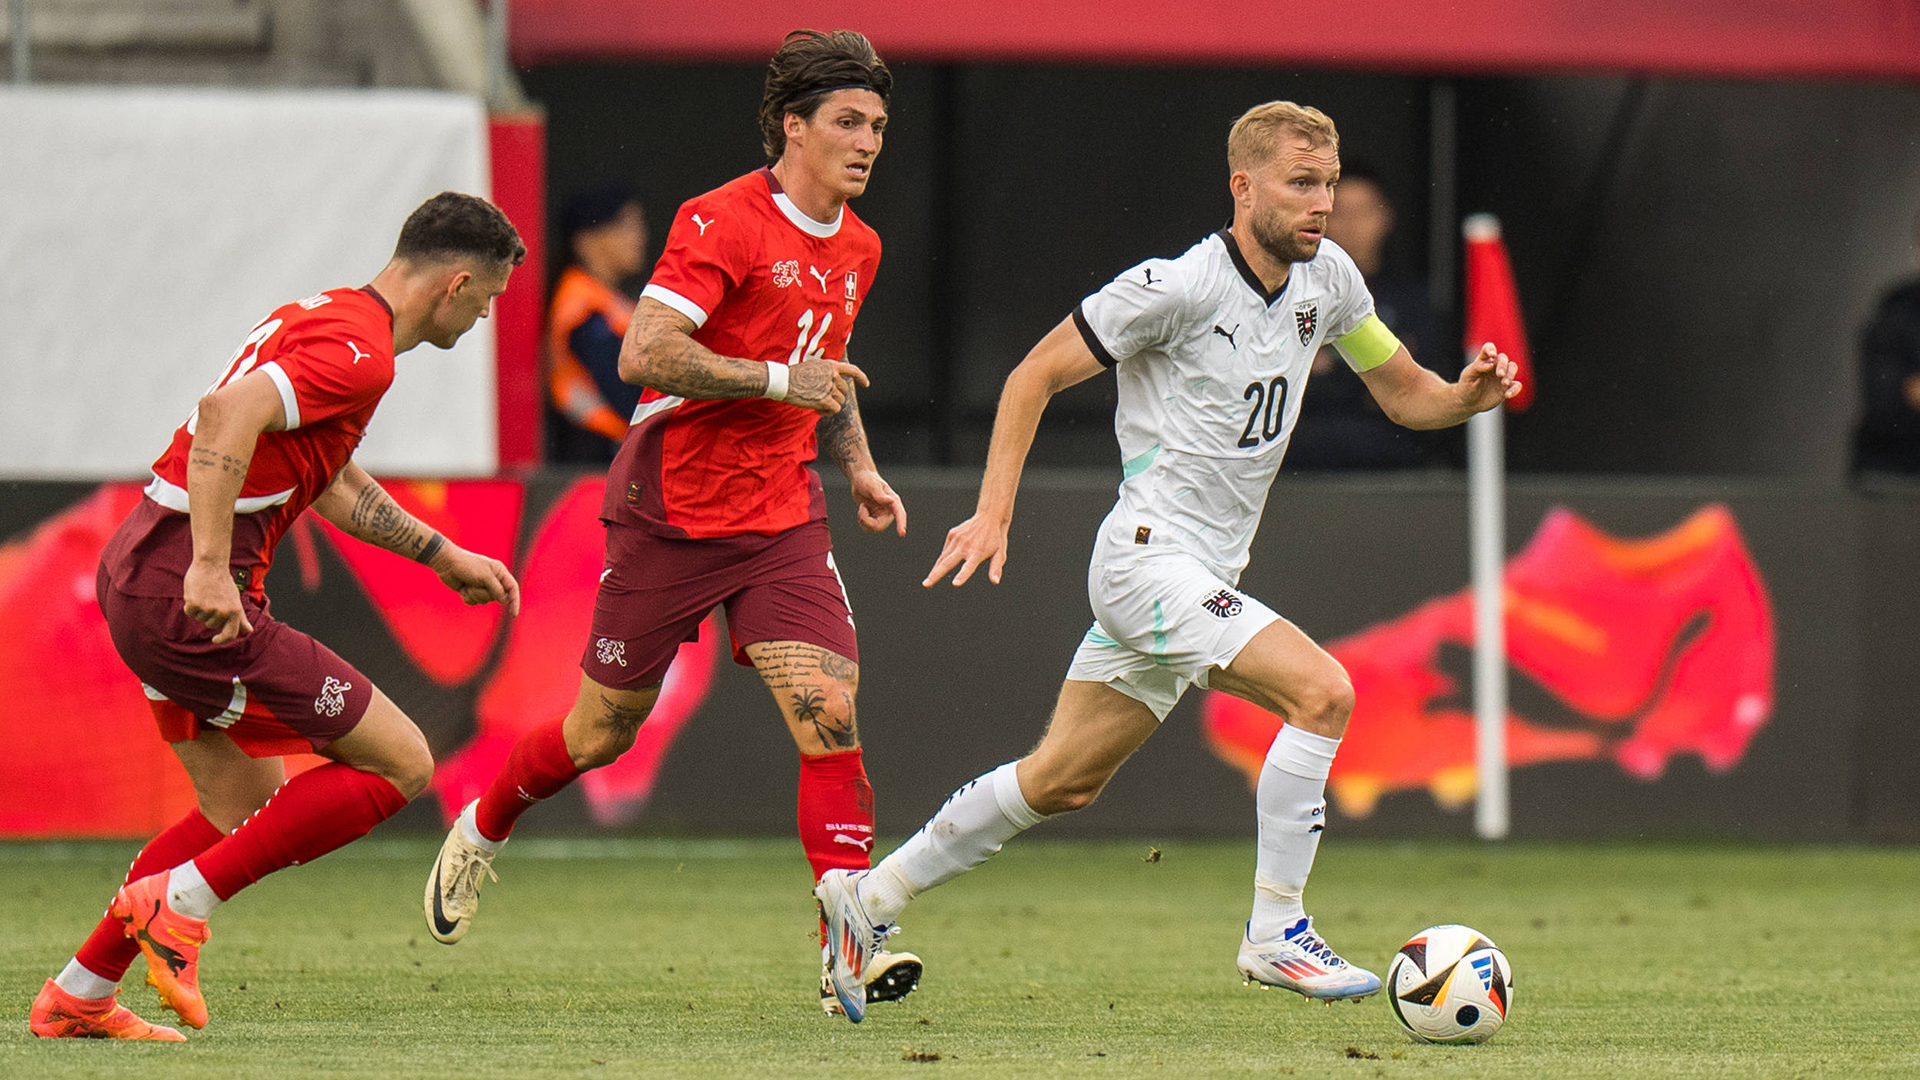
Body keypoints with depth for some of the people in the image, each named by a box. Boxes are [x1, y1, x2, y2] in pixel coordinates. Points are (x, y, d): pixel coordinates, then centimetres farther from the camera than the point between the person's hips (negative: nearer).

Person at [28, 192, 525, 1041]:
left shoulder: (326, 316, 18)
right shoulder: (358, 352, -15)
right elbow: (229, 414, -30)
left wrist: (441, 554, 32)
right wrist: (211, 568, -32)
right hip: (190, 596, -10)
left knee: (243, 805, 22)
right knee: (400, 764, -4)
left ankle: (76, 997, 23)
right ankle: (180, 904, -5)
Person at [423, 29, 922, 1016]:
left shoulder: (856, 249, 11)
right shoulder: (724, 222, -15)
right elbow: (644, 353, -24)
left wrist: (858, 468, 15)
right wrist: (778, 380, -21)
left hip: (782, 518, 5)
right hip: (669, 514, -5)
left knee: (828, 715, -14)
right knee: (604, 730, 8)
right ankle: (480, 832, 38)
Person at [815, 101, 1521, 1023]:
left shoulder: (1326, 277, 6)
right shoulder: (1179, 287, -15)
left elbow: (1404, 393, 16)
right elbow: (1035, 375, -8)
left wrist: (1467, 395, -6)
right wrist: (994, 512, -14)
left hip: (1204, 578, 8)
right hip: (1150, 558, -8)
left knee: (1061, 782, 14)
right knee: (1322, 691, -22)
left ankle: (869, 897, 25)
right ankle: (1275, 931, -15)